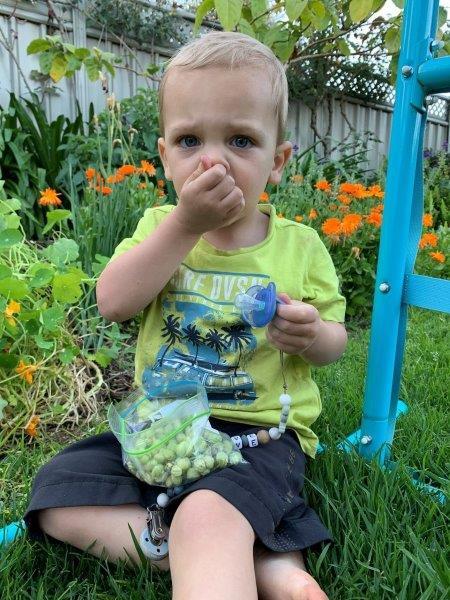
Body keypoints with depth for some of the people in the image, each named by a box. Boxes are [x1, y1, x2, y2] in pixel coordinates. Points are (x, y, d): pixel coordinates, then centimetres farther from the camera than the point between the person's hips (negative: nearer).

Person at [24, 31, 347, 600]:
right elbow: (113, 302, -14)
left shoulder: (299, 246, -1)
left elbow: (333, 340, 8)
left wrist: (311, 335, -17)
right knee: (56, 491, -12)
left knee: (207, 517, -37)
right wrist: (185, 223, -21)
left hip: (259, 433, -5)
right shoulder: (159, 225, 4)